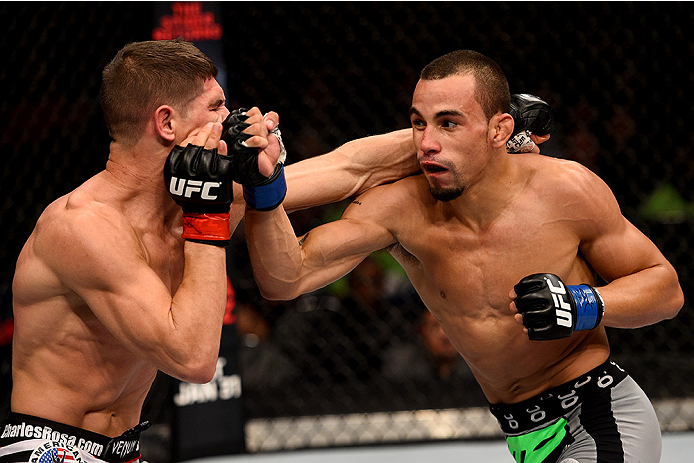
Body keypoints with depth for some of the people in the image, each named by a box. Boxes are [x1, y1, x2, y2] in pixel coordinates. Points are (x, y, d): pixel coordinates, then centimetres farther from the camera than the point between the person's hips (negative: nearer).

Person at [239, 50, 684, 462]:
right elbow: (287, 278, -20)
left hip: (606, 424, -4)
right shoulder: (401, 208, -11)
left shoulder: (565, 189, -17)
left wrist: (585, 306, -23)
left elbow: (666, 287, -5)